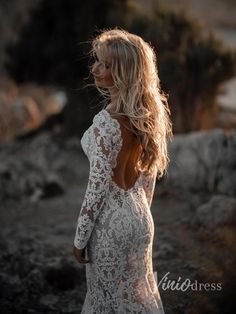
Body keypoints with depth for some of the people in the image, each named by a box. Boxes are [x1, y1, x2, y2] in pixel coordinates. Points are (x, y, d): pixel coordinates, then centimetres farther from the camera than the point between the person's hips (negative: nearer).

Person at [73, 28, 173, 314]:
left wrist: (80, 238, -11)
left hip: (111, 223, -7)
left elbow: (98, 186, -21)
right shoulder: (150, 113, -2)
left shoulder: (106, 122, -26)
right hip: (140, 217, 8)